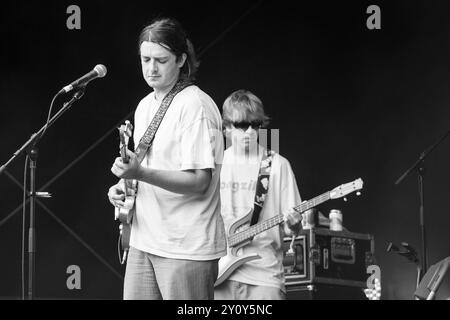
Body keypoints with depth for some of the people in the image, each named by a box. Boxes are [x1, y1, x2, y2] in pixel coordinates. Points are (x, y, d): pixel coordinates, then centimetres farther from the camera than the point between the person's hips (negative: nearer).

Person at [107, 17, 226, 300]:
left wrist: (141, 173, -30)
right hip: (144, 241, 8)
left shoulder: (195, 105, -12)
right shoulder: (145, 106, 14)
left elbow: (199, 181, -19)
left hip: (187, 247, -7)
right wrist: (125, 187, 3)